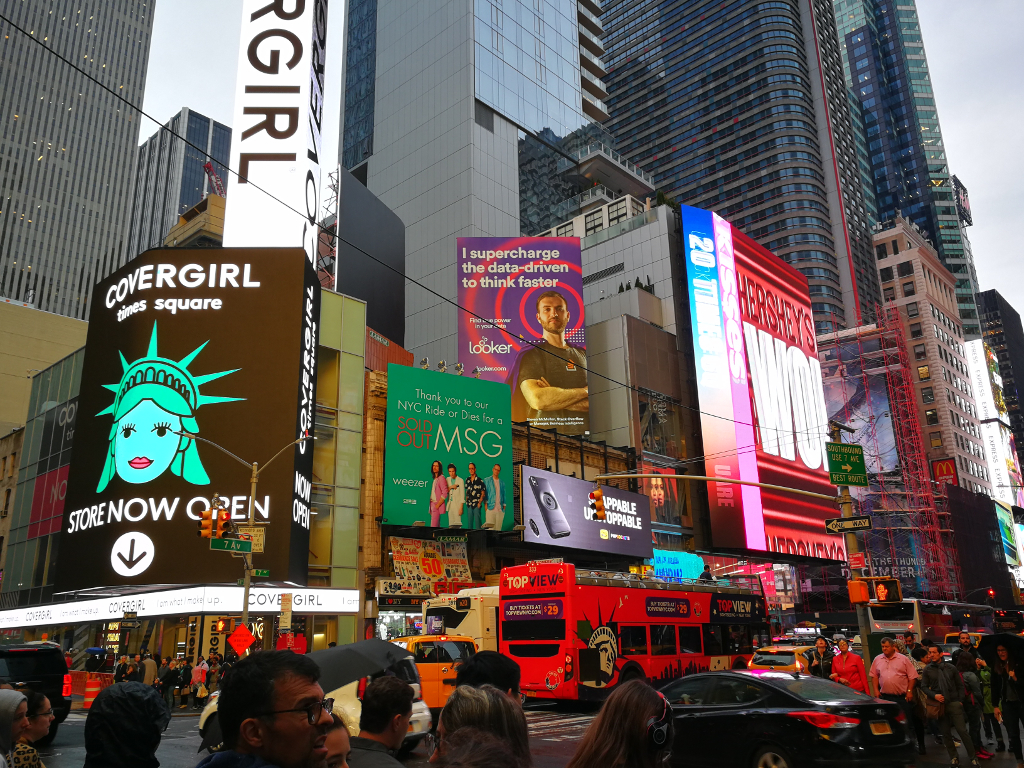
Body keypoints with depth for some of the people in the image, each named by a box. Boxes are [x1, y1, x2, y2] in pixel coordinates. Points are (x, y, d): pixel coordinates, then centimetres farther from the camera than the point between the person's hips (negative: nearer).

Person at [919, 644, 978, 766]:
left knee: (962, 730, -3)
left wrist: (960, 700, 0)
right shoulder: (927, 670, 1)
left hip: (954, 703, -1)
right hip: (939, 704, 1)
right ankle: (953, 757, 20)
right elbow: (924, 687, 3)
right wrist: (934, 695, -12)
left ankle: (973, 757, 10)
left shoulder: (951, 668, 2)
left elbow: (960, 685, 8)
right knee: (946, 733, 7)